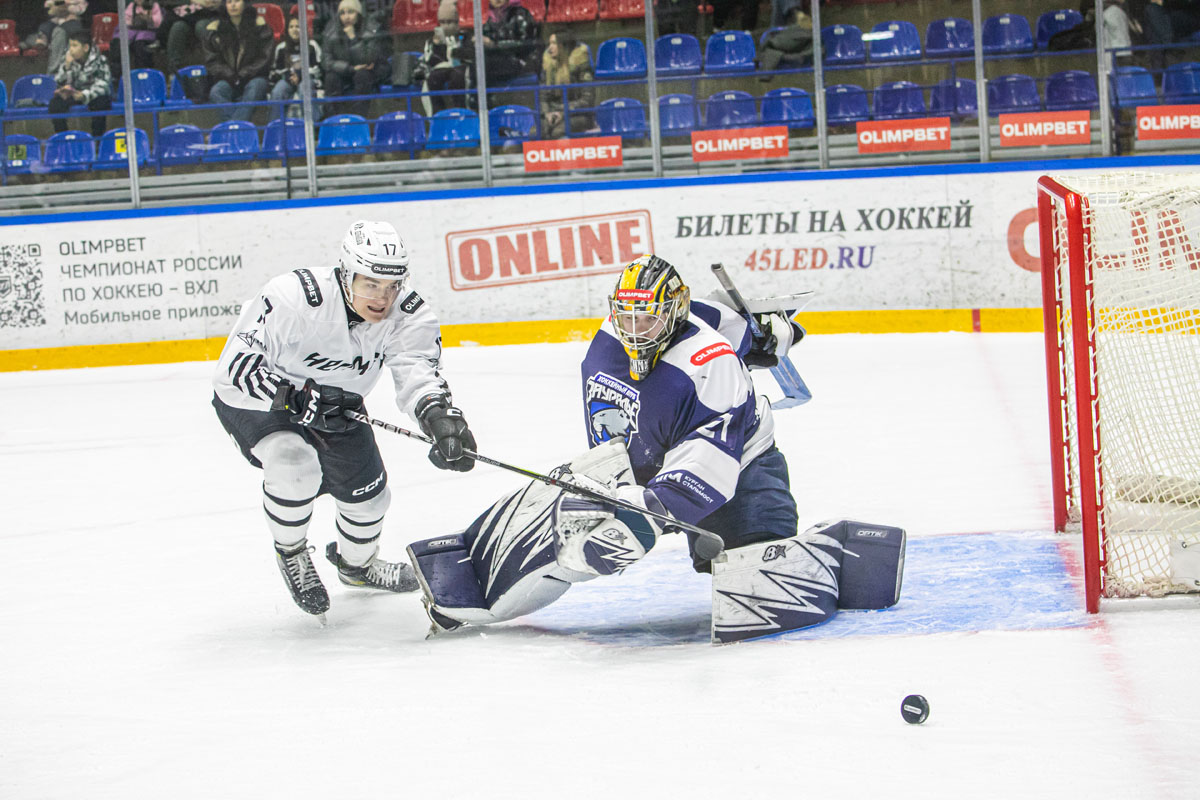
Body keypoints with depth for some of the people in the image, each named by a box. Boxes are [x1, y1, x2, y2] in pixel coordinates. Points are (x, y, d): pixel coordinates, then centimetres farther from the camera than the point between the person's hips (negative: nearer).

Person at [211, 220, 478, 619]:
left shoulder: (408, 313, -22)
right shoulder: (294, 298, -38)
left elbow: (418, 370, -34)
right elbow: (235, 368, -38)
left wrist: (440, 416, -55)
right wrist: (302, 399, -47)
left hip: (336, 404, 6)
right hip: (254, 403, -5)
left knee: (368, 492, 9)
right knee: (295, 462, -32)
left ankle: (356, 563, 45)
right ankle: (291, 553, -2)